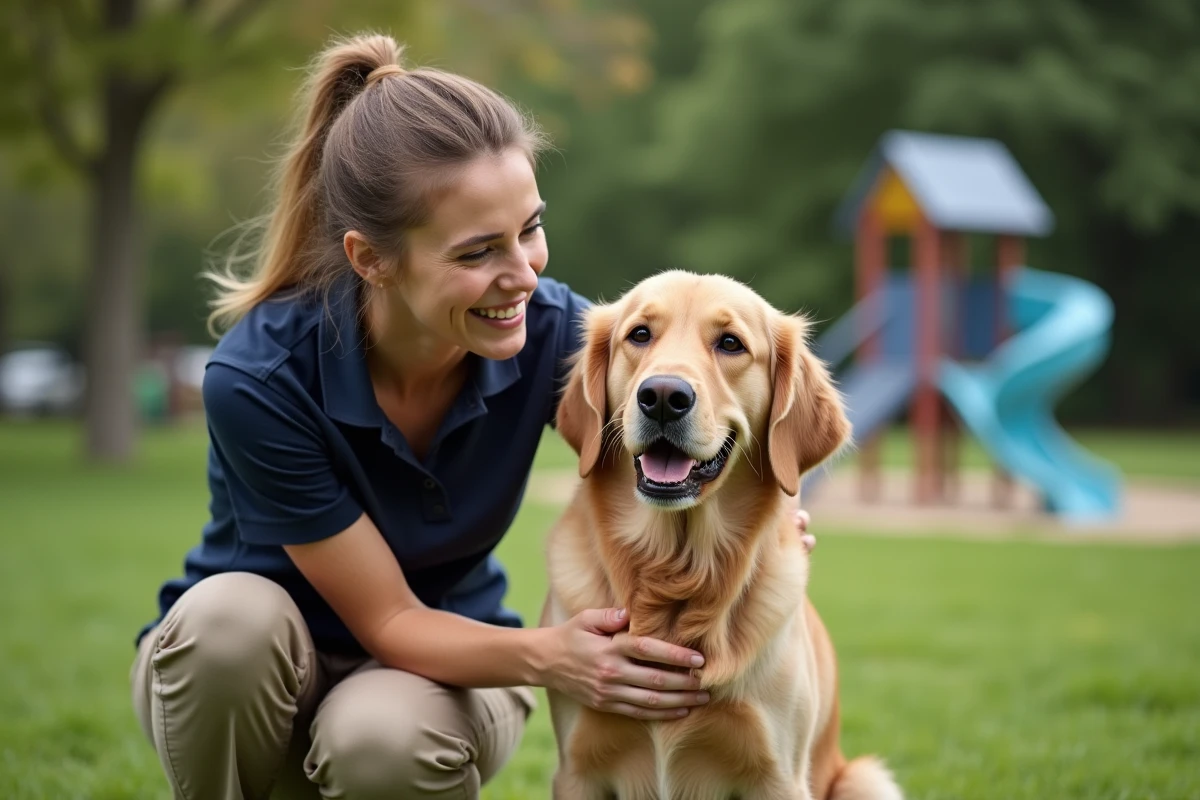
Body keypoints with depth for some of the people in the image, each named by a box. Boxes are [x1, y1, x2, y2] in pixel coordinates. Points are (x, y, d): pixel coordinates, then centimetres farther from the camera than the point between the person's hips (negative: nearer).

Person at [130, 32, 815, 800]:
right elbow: (388, 620, -23)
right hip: (238, 659, -1)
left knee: (389, 738, -33)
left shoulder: (551, 331, -23)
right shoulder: (258, 380, -30)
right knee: (229, 612, -35)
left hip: (438, 675, 2)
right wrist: (546, 657, -43)